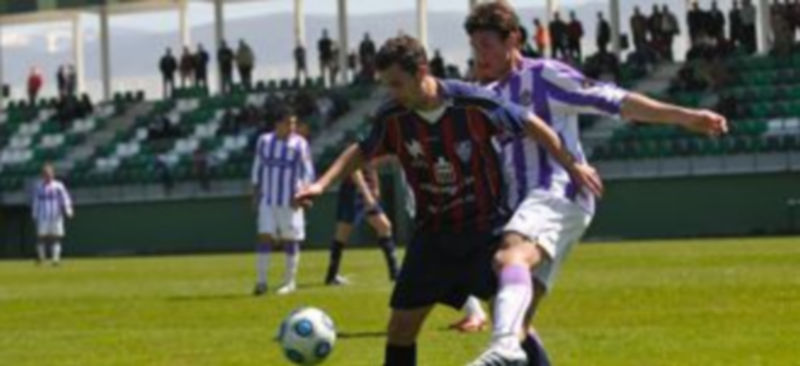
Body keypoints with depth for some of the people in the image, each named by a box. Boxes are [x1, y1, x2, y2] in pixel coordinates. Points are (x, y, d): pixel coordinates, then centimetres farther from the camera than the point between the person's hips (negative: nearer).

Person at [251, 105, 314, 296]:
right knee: (264, 236, -5)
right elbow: (257, 168, 14)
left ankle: (290, 281, 12)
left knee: (290, 239, 2)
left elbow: (307, 172, -4)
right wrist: (256, 193, 10)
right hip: (268, 200, 2)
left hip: (290, 201, -2)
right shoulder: (264, 141, 6)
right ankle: (261, 281, -3)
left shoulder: (299, 144, -5)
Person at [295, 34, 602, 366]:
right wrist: (322, 183, -1)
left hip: (485, 228, -3)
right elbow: (362, 152, 10)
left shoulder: (474, 103, -19)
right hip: (433, 234, 3)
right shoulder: (392, 118, -9)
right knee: (401, 326, 1)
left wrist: (571, 164, -3)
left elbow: (531, 125, -6)